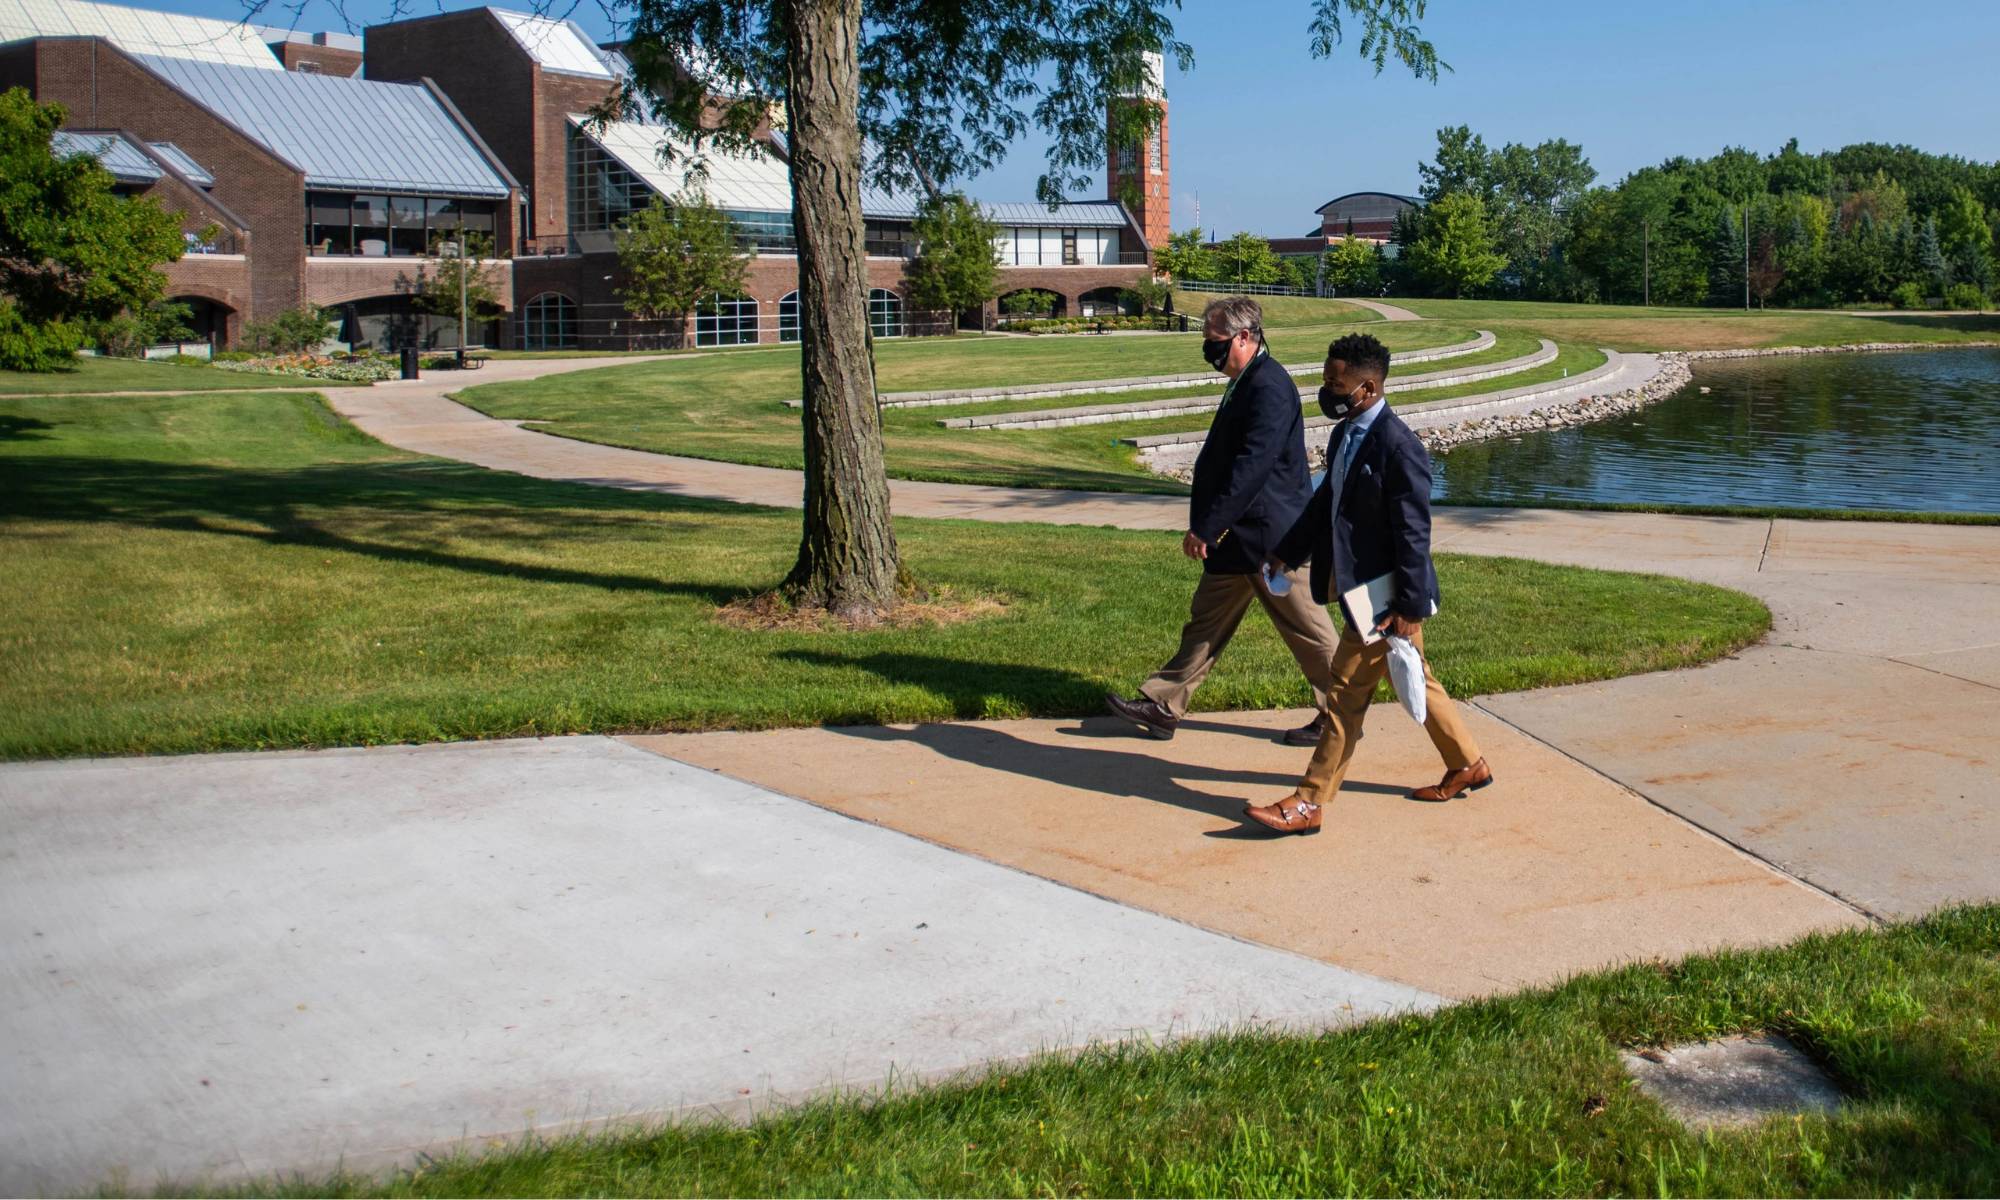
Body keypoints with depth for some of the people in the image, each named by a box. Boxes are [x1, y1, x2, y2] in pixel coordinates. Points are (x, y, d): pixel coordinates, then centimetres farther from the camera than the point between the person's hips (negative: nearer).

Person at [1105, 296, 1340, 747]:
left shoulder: (1269, 387, -20)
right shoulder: (1247, 382, 11)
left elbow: (1252, 467, -26)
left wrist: (1206, 527, -24)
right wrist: (1205, 525, 17)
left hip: (1268, 536, -10)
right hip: (1239, 536, 11)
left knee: (1308, 630, 2)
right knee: (1206, 620, 13)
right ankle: (1162, 708, 20)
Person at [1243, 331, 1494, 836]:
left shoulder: (1398, 447, -22)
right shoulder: (1346, 434, 6)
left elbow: (1414, 533, -21)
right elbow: (1325, 501, 20)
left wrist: (1410, 606, -21)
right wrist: (1289, 552, 20)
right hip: (1360, 588, 9)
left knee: (1346, 695, -4)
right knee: (1415, 681, 22)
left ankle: (1310, 803, 2)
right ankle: (1467, 764, 38)